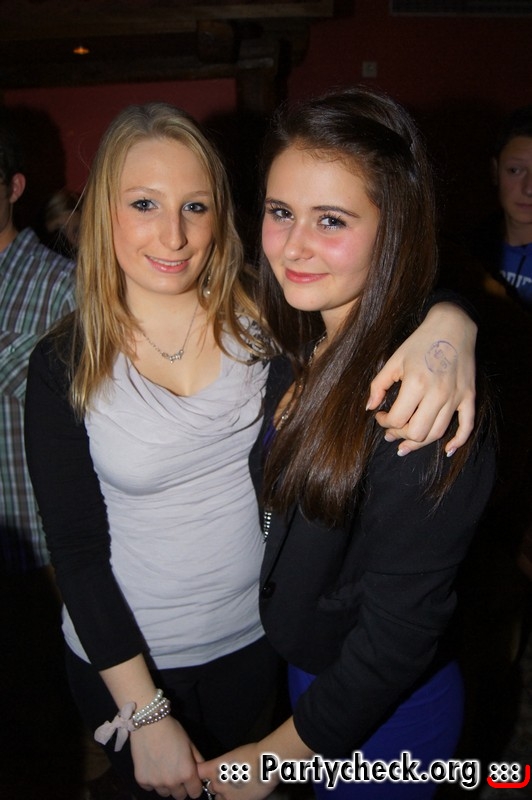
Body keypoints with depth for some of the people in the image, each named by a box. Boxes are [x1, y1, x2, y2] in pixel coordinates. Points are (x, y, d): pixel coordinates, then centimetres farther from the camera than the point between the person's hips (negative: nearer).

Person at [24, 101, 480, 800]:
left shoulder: (265, 319, -13)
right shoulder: (65, 365, -15)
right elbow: (77, 548, -12)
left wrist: (448, 326, -37)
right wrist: (144, 712, -12)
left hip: (254, 639, 2)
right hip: (122, 658, -1)